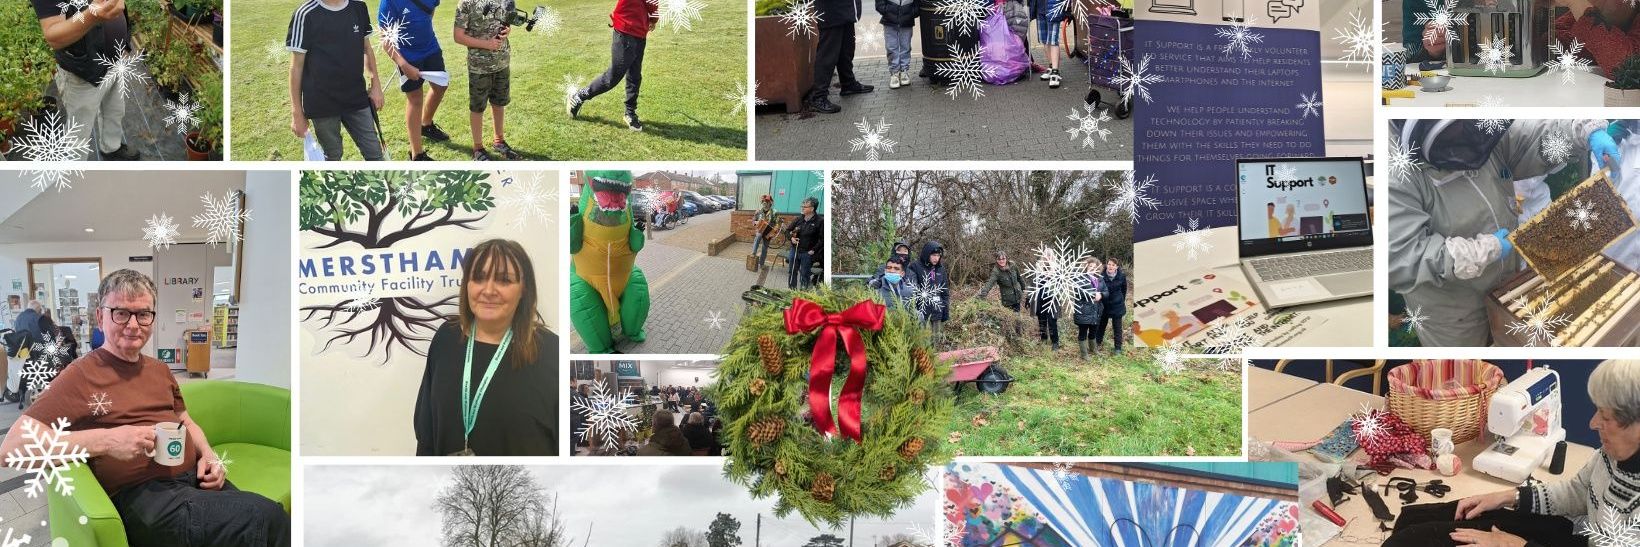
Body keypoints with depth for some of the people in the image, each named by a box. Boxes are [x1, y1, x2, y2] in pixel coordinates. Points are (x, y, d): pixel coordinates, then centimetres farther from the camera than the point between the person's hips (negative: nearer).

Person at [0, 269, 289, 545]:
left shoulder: (159, 370, 20)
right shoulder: (81, 376, -3)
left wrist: (209, 455, 9)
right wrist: (105, 439, -21)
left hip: (194, 477, 7)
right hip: (139, 493, -7)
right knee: (263, 517, -29)